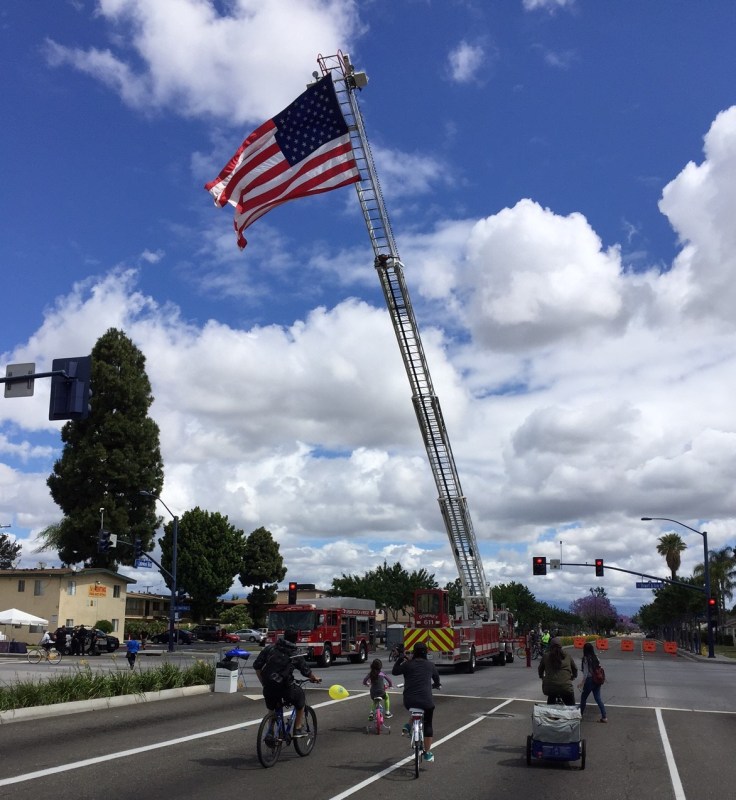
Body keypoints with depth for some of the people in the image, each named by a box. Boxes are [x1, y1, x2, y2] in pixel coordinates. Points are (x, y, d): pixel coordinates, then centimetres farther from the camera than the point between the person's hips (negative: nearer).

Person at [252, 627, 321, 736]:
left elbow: (257, 666, 5)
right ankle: (298, 729, 26)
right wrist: (315, 679, 34)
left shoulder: (269, 648, 7)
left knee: (272, 710, 29)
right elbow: (307, 672, 14)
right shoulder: (296, 655, 5)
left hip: (268, 687, 2)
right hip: (285, 687, -2)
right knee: (301, 699, 25)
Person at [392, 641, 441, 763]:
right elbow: (436, 678, 23)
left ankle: (409, 725, 15)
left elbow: (394, 672, 14)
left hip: (409, 701, 0)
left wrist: (400, 659, 26)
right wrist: (435, 685, 45)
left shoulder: (407, 664, 0)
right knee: (428, 724, 18)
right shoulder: (430, 665, 5)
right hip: (426, 701, 0)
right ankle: (427, 753, 18)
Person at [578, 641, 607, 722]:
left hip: (590, 680, -6)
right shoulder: (595, 658, 5)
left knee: (583, 697, 12)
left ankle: (580, 714, 23)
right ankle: (604, 716, 2)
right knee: (598, 698, 9)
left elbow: (586, 672, -15)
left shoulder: (585, 659, -14)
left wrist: (582, 682, -10)